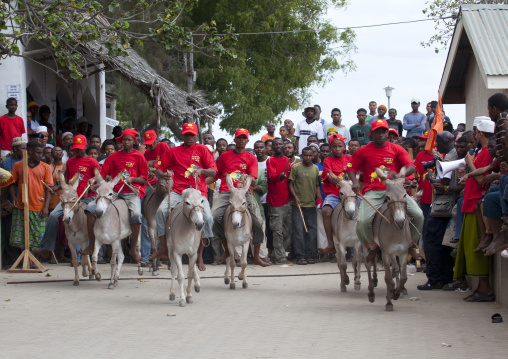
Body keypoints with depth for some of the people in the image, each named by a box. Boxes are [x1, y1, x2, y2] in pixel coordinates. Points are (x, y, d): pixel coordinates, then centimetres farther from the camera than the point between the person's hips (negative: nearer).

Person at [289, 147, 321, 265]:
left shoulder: (315, 169, 12)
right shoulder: (295, 168, 1)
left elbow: (317, 186, 17)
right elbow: (291, 184, 1)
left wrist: (319, 198, 4)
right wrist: (295, 196, -12)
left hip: (311, 204, 3)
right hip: (297, 205, -3)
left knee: (312, 230, 3)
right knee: (298, 230, -5)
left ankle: (311, 255, 8)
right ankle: (300, 256, -2)